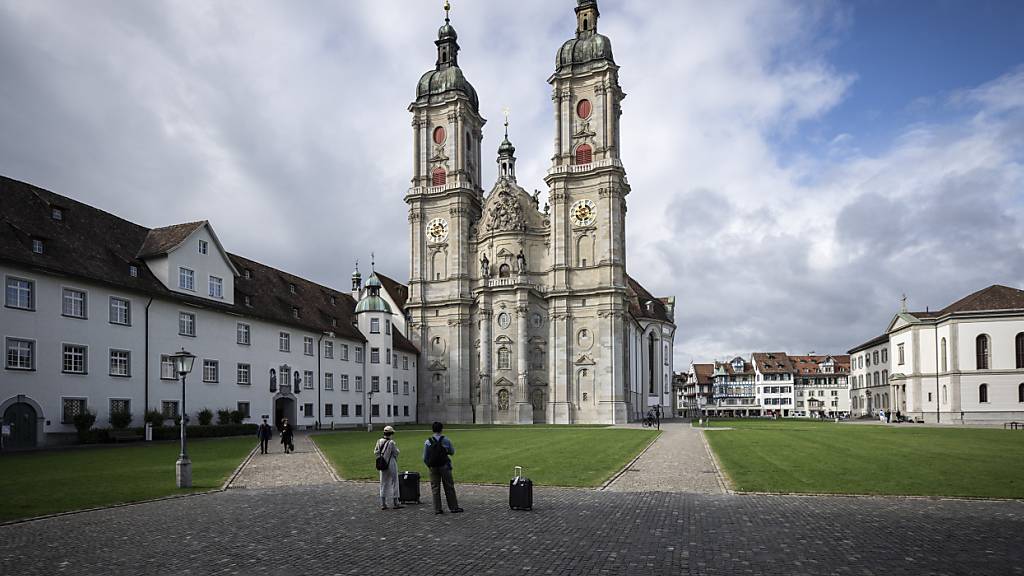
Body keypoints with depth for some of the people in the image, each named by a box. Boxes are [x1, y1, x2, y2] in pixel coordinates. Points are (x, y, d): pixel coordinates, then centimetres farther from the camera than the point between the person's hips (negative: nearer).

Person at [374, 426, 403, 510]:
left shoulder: (379, 442, 0)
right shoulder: (391, 443, -16)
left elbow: (375, 453, 5)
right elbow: (396, 453, -9)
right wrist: (396, 446, 5)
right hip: (391, 464, -5)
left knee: (383, 484, 11)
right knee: (394, 484, 5)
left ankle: (383, 504, 11)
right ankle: (395, 503, 9)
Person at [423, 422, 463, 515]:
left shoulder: (427, 442, -5)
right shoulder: (446, 440, -7)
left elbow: (425, 458, -1)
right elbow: (452, 452, 6)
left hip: (433, 468, 1)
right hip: (445, 467, -1)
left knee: (435, 489, 9)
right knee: (449, 487, 8)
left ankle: (437, 509, 9)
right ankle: (453, 507, 12)